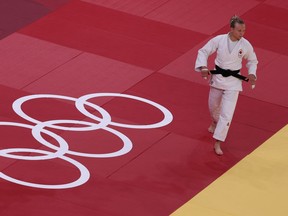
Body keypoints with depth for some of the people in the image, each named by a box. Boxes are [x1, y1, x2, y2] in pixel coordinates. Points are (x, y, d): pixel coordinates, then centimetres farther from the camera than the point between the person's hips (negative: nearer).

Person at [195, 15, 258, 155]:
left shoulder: (246, 45, -12)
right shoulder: (219, 40, -14)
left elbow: (252, 61, 7)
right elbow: (203, 52, -3)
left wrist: (252, 74, -9)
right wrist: (203, 67, -16)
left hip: (233, 81, -2)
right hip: (218, 77, 2)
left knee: (227, 113, -10)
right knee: (213, 106, 23)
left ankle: (217, 143, -4)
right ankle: (215, 122, 58)